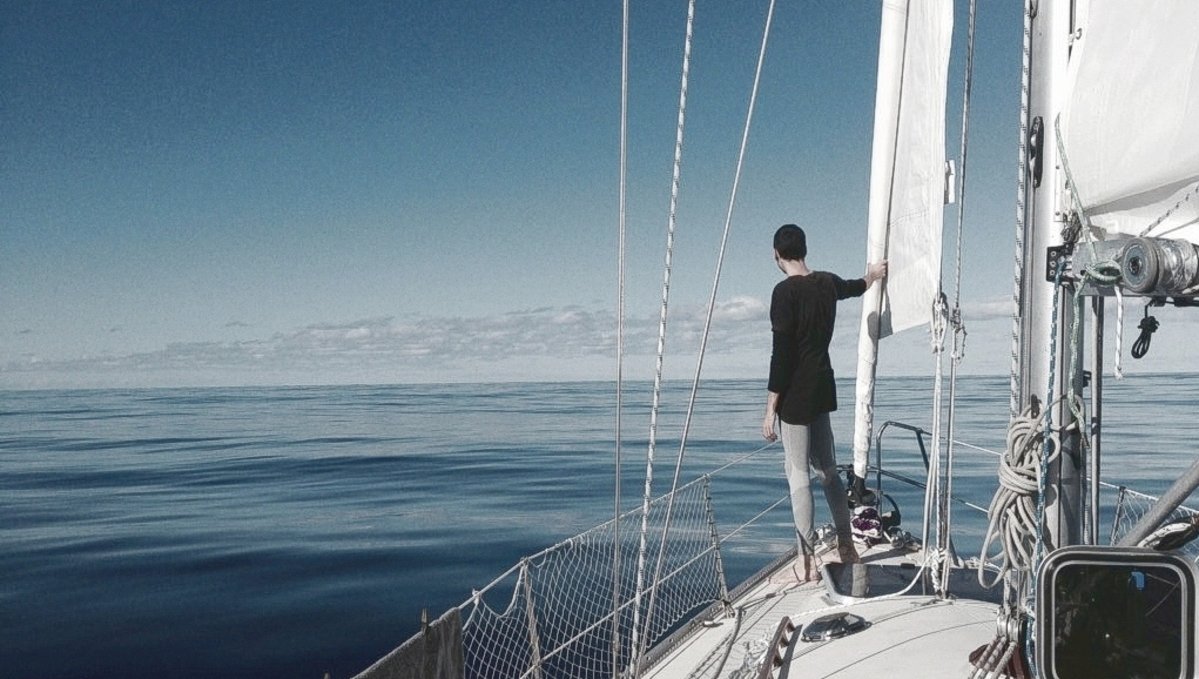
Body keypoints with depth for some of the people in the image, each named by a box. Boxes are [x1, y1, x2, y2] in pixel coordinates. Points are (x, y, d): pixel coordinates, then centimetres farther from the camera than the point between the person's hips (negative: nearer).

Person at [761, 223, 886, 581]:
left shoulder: (785, 291, -15)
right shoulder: (827, 283, 7)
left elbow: (781, 353, -17)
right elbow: (852, 287, 32)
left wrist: (770, 409, -14)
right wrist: (872, 276, 56)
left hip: (795, 395, -7)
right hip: (823, 389, 8)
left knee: (798, 475, -2)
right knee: (827, 469, 18)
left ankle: (809, 561, 2)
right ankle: (846, 545, 28)